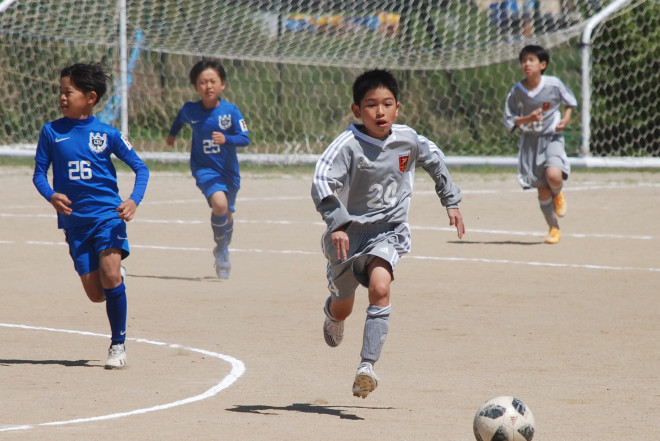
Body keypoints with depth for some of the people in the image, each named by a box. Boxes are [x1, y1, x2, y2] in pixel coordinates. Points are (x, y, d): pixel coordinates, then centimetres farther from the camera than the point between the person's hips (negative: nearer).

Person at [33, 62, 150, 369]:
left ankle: (118, 345, -8)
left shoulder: (107, 134, -1)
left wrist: (134, 200, -14)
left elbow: (140, 168, 3)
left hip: (108, 214, -2)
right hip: (74, 220, 2)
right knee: (95, 293, 0)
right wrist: (51, 195, -17)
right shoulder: (51, 132, 2)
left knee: (110, 277, -21)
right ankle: (116, 276, 37)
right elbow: (39, 173, 4)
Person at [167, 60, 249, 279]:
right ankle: (221, 249, -6)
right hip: (204, 168, -2)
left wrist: (226, 139, -33)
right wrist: (172, 134, 33)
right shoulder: (190, 110, -8)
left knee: (227, 214, 18)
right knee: (219, 203, -27)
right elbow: (180, 119, 16)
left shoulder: (231, 110, -12)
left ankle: (223, 249, 47)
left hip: (228, 170, 2)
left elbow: (245, 138, -15)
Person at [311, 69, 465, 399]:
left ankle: (368, 365, -29)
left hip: (388, 231, 1)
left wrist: (451, 201, 19)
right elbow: (321, 182, -34)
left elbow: (434, 160, 16)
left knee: (380, 287, -27)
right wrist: (337, 223, -45)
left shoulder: (408, 140, -6)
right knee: (342, 309, 16)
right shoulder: (348, 145, -21)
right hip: (350, 232, -1)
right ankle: (332, 315, 56)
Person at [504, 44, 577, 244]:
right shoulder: (517, 91, -8)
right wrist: (528, 119, -18)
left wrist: (566, 118, -8)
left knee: (554, 176, -27)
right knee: (542, 190, 4)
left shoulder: (554, 84, -9)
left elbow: (570, 101, 9)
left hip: (552, 138, -2)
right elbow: (509, 120, -1)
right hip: (530, 141, 2)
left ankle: (558, 195, 11)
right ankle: (554, 229, 25)